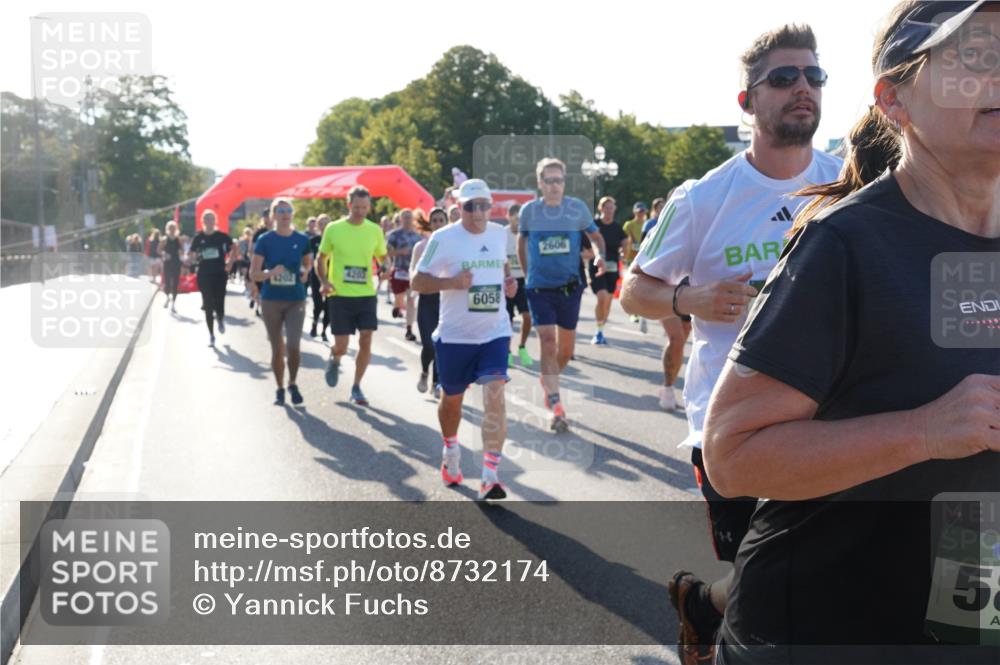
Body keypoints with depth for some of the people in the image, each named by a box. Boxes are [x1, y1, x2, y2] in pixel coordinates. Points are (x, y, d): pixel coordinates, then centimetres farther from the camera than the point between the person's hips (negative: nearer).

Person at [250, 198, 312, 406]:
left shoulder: (302, 239, 1)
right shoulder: (265, 240, -3)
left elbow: (309, 263, 19)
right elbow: (253, 274, -4)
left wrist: (305, 271, -4)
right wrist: (270, 273, -23)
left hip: (296, 300, 0)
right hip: (271, 300, 0)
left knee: (293, 346, -11)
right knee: (277, 349, 6)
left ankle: (293, 385, 14)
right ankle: (280, 389, 23)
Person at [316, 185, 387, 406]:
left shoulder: (375, 230, 2)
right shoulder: (333, 228, -4)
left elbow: (382, 257, 15)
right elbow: (321, 259, 5)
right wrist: (325, 281, -12)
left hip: (367, 295, 2)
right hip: (340, 295, -2)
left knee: (366, 341, -5)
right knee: (341, 346, -2)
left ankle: (356, 387, 11)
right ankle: (334, 360, 36)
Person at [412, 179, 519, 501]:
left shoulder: (500, 234, 4)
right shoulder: (443, 238, -9)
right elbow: (417, 281, -7)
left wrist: (509, 281, 2)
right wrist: (451, 282, -23)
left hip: (495, 332, 2)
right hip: (455, 334, -1)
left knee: (494, 395, -16)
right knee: (452, 399, 15)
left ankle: (490, 477, -15)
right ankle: (450, 452, 46)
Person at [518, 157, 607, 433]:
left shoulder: (578, 208, -2)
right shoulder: (529, 210, -2)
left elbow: (595, 235, 9)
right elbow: (522, 241, 14)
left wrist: (600, 255, -11)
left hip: (569, 287, 2)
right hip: (539, 287, -2)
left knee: (566, 349, 11)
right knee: (548, 342, -13)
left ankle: (547, 380, 41)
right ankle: (556, 408, -13)